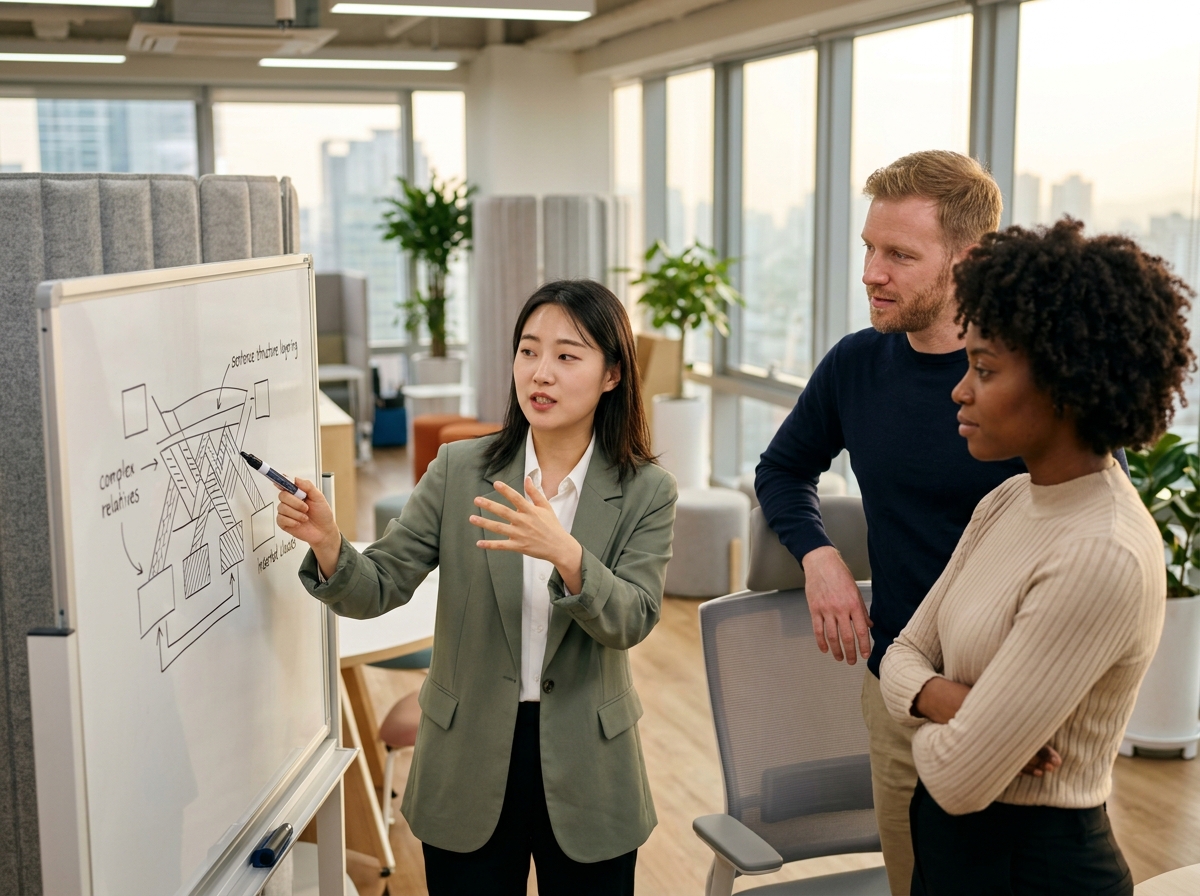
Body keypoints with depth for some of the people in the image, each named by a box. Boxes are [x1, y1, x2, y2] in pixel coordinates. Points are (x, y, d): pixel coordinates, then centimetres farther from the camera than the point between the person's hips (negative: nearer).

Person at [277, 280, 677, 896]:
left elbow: (631, 622, -18)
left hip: (585, 778, 0)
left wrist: (565, 554, -35)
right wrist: (326, 544, -28)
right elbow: (378, 589, -7)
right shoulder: (458, 471, -4)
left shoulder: (645, 492, -6)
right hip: (468, 772, 1)